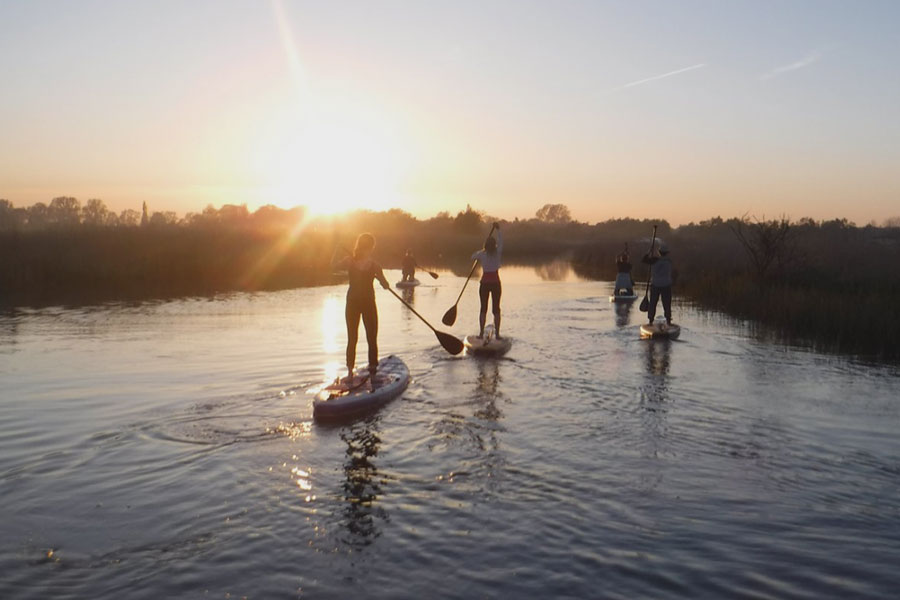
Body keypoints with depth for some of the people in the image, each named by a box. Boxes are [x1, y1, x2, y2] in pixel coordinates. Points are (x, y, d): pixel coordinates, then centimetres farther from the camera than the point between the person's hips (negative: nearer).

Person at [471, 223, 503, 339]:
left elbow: (473, 257, 13)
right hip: (496, 283, 0)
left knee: (483, 308, 6)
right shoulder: (498, 253, -5)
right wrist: (498, 229, 16)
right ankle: (497, 333, 3)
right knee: (496, 309, 5)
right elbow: (500, 241, 8)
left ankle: (481, 332, 4)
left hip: (485, 283, 0)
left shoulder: (482, 254, -6)